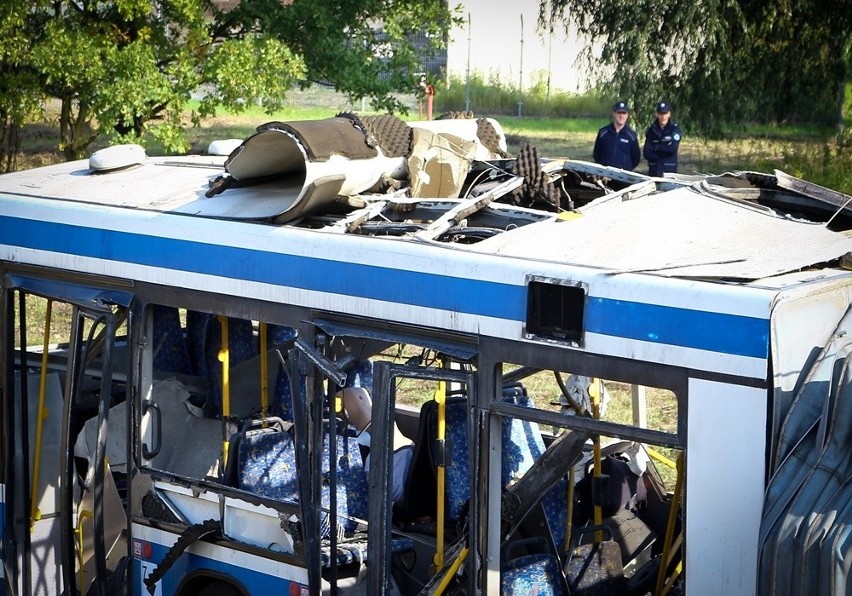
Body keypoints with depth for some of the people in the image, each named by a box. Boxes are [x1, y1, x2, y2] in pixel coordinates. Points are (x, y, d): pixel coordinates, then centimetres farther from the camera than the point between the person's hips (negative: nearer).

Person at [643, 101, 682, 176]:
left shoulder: (675, 128, 0)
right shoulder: (651, 129, 6)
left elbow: (673, 148, -14)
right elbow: (647, 153, -2)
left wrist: (656, 147, -4)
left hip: (670, 170, -2)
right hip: (654, 171, 2)